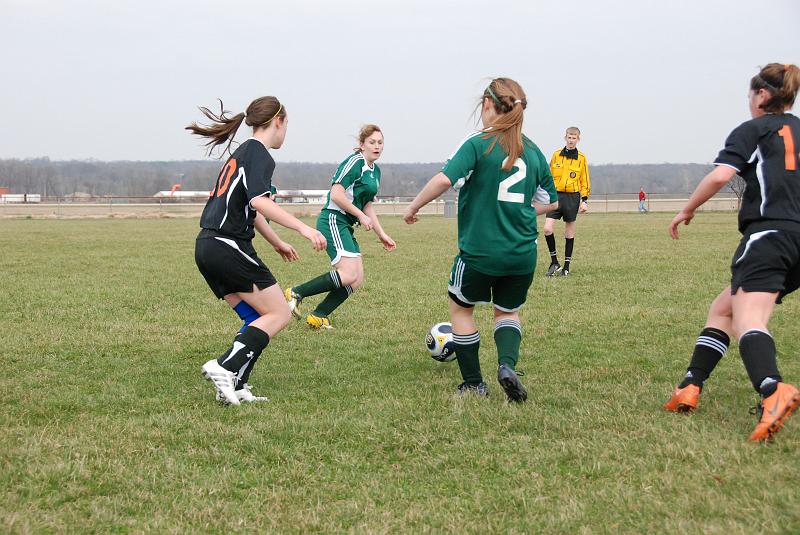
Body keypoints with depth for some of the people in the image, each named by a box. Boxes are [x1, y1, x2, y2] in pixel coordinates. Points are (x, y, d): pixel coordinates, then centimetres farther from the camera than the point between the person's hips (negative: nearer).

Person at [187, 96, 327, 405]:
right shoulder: (259, 154, -8)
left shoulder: (241, 153, 22)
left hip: (207, 248, 9)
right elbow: (259, 202, -25)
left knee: (256, 319, 11)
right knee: (279, 315, -4)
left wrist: (277, 243, 45)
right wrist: (303, 229, -28)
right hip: (229, 248, -9)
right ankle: (225, 368, -17)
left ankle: (233, 387, 2)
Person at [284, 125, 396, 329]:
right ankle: (296, 293, -14)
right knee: (349, 274, -23)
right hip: (333, 220, -10)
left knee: (356, 281, 3)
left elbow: (367, 205, 25)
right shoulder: (355, 162, -11)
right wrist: (361, 215, -14)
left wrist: (382, 234, 22)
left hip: (345, 226, 10)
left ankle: (318, 317, 8)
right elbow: (336, 194, -19)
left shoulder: (375, 170, 18)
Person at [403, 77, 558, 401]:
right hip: (523, 254, 4)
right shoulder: (533, 151, 6)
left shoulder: (478, 143, -10)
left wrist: (413, 207, -11)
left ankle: (473, 384, 21)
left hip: (479, 252, -4)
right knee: (507, 312, 25)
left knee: (460, 307, 20)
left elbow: (444, 180, -23)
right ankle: (507, 364, -4)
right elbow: (549, 202, 15)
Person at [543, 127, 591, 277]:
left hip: (572, 197, -1)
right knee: (547, 229, -12)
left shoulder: (581, 158, 2)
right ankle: (554, 262, 3)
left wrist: (585, 201, -1)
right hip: (555, 196, 1)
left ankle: (566, 266, 13)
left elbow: (585, 181, 5)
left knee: (569, 232, 5)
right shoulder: (556, 155, 6)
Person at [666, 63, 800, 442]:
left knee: (748, 320, -23)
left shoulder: (753, 130, 5)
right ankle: (690, 389, 11)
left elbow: (720, 175, -8)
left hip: (769, 233, -7)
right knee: (722, 309, 18)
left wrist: (687, 211, 4)